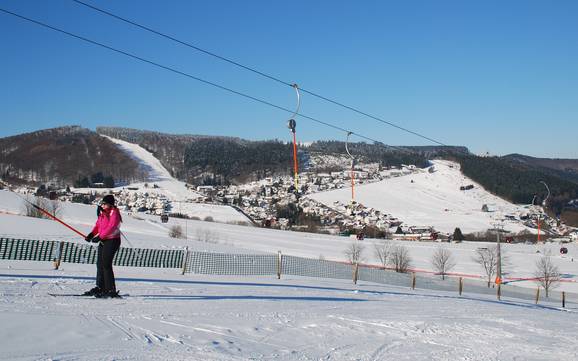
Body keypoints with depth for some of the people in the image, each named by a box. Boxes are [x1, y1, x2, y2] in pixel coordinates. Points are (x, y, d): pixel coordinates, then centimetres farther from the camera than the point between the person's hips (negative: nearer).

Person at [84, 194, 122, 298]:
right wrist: (92, 234, -1)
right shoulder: (102, 213, 15)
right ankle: (100, 287, 23)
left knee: (106, 264, -13)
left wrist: (99, 237, -25)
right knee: (100, 264, 12)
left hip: (112, 240, -9)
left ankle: (111, 290, -10)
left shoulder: (114, 213, -11)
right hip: (103, 241, 9)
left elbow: (111, 227, -21)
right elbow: (98, 225, 16)